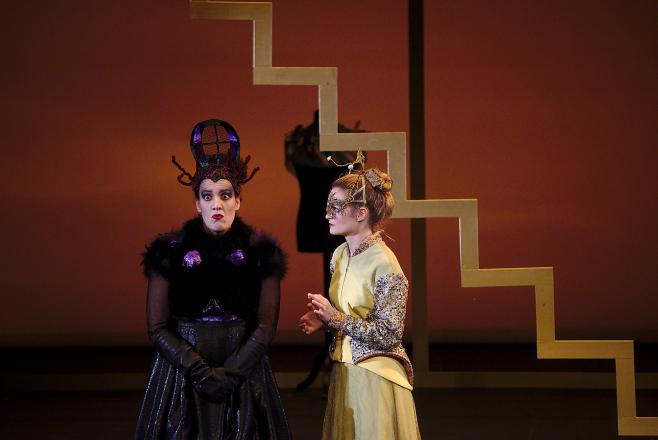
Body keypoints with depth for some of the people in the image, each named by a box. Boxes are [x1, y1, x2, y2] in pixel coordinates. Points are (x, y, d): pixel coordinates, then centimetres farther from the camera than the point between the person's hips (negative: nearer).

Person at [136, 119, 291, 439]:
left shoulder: (260, 252, 1)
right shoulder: (171, 253, -2)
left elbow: (265, 327, -3)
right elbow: (158, 329, -4)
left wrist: (230, 374, -14)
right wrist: (202, 372, -13)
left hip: (244, 374, 1)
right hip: (183, 376, 0)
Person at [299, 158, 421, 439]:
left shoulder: (384, 264, -17)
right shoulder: (339, 255, 6)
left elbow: (389, 335, -18)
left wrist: (336, 318, -21)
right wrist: (323, 320, -2)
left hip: (376, 376, -7)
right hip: (343, 372, 7)